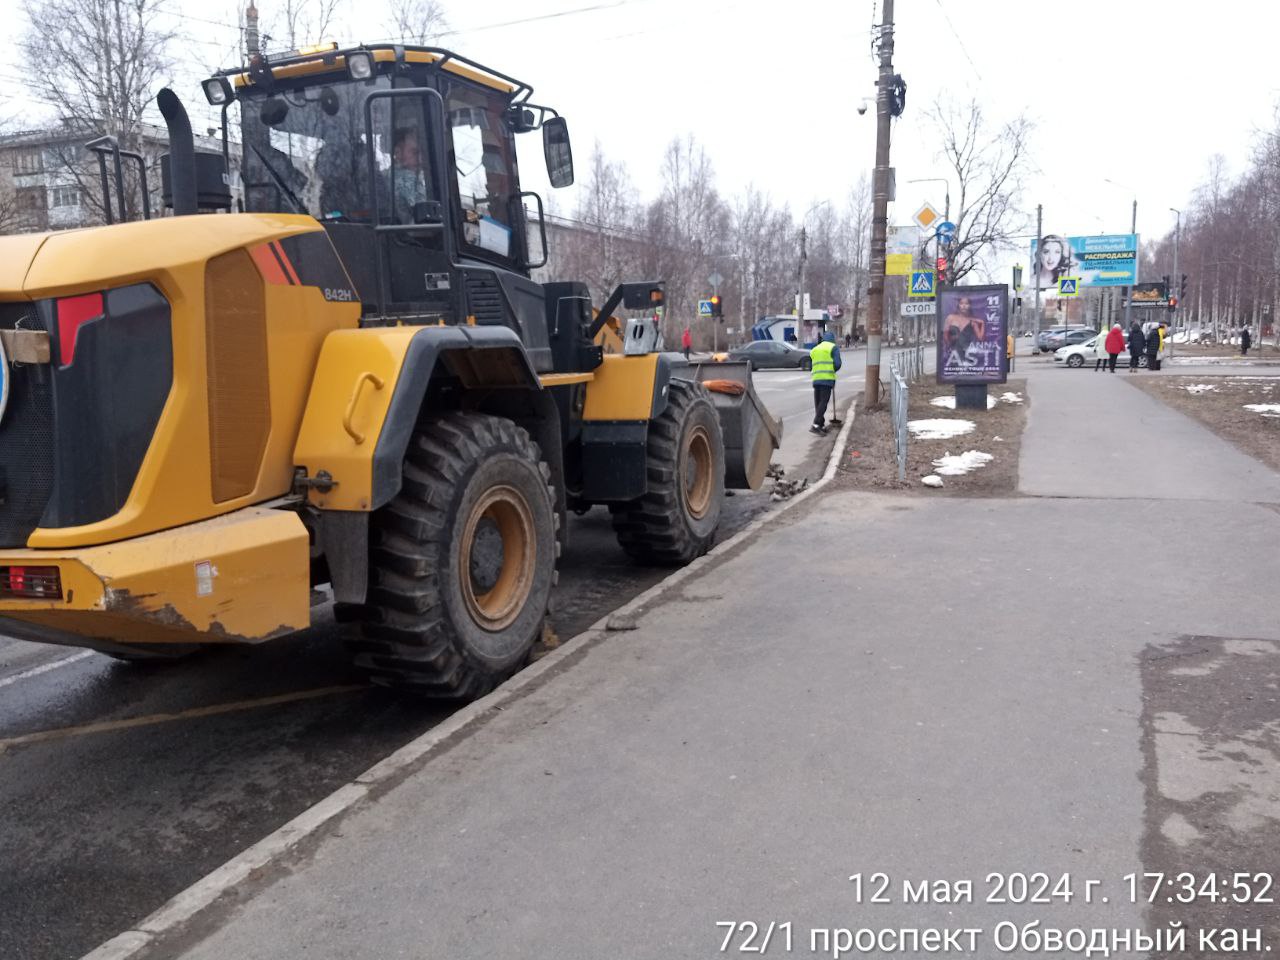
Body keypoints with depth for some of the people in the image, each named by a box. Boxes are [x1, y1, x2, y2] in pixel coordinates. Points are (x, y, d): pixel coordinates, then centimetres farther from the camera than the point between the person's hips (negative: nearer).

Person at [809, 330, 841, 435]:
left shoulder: (814, 349, 20)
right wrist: (833, 370, 11)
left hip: (816, 379, 6)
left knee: (818, 403, 13)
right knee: (823, 403, -8)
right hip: (827, 379, -6)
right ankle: (815, 425, -18)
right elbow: (837, 364, -7)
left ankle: (821, 425, 18)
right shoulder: (833, 348, 3)